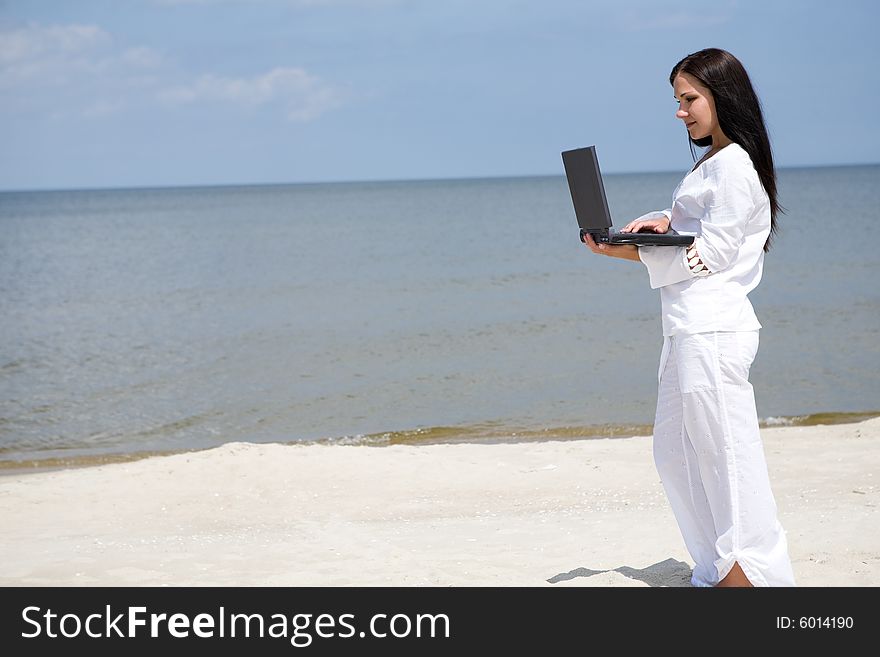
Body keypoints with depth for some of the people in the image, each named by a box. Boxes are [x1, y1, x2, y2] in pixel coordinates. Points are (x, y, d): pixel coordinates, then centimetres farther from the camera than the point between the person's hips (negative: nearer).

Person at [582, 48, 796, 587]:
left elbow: (712, 253, -15)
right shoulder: (710, 164, 20)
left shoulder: (734, 165, -11)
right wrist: (661, 221, -2)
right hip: (689, 330, 11)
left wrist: (629, 253, -16)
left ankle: (752, 570, 2)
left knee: (725, 452, -5)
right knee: (675, 454, 13)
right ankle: (720, 569, 20)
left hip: (712, 329, -11)